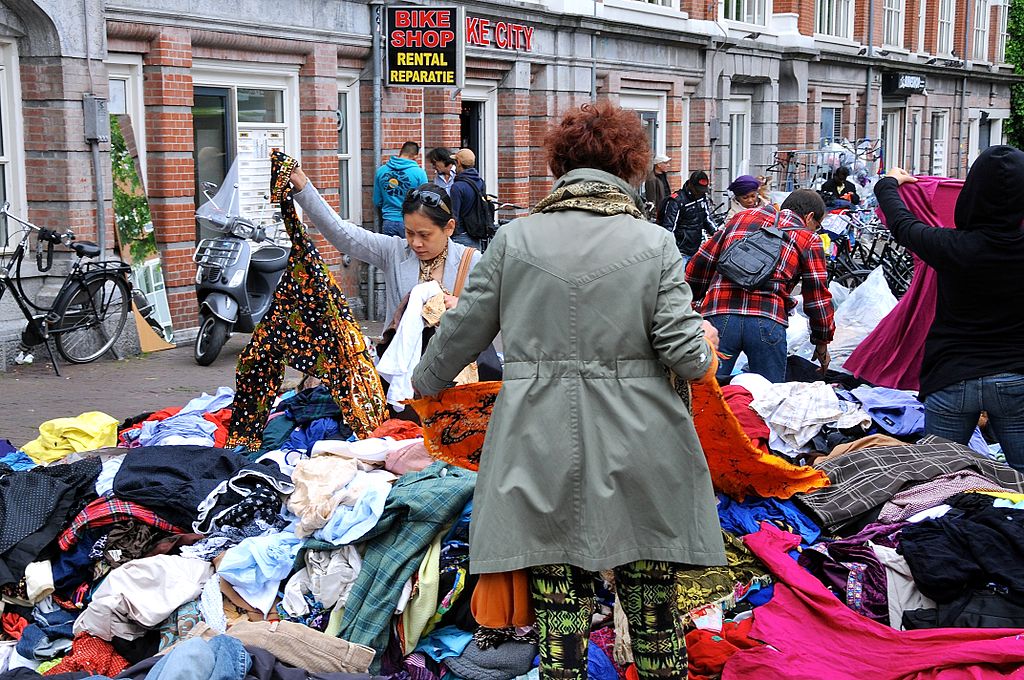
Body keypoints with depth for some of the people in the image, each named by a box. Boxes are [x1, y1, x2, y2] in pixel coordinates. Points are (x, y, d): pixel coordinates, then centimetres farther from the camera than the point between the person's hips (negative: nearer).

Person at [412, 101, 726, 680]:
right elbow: (685, 352, -6)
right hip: (638, 451, 0)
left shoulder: (515, 238, 2)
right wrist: (705, 347, 18)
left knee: (560, 606, 8)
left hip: (542, 445, 1)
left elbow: (464, 329, 9)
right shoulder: (655, 243, -1)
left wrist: (427, 382, 27)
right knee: (654, 609, 10)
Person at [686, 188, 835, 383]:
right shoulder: (808, 239, 14)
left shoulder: (742, 217, 24)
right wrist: (822, 343, 23)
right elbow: (818, 296, 12)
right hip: (768, 322, -2)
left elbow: (700, 262, 21)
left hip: (718, 316, 2)